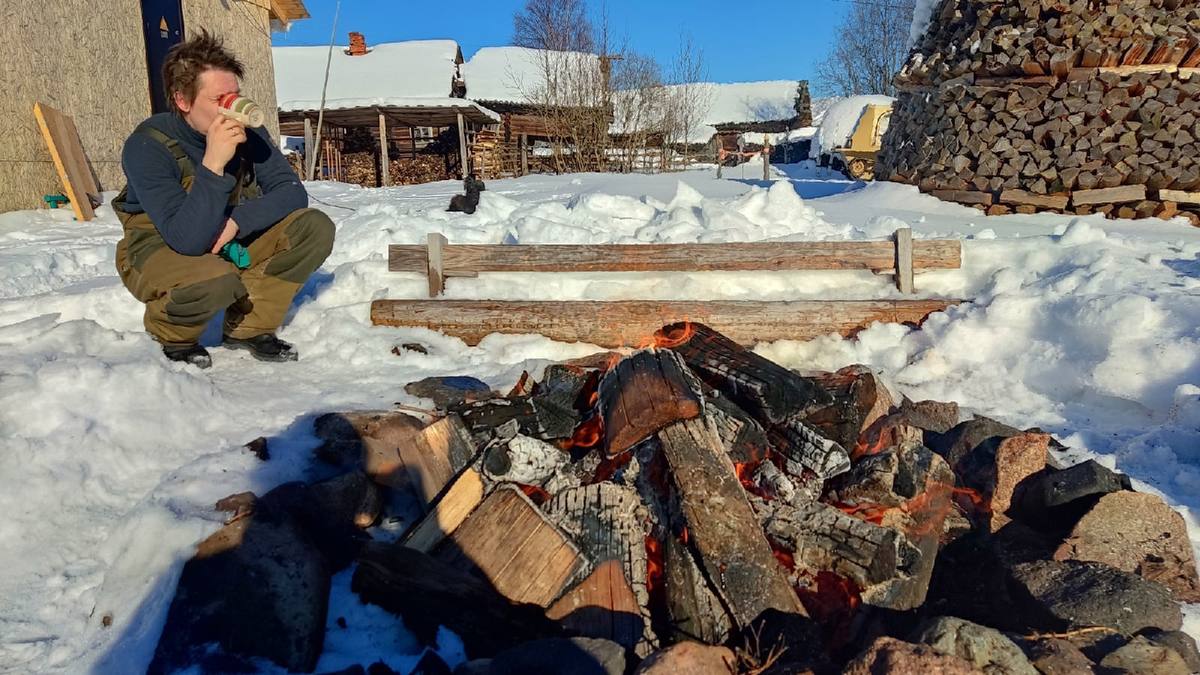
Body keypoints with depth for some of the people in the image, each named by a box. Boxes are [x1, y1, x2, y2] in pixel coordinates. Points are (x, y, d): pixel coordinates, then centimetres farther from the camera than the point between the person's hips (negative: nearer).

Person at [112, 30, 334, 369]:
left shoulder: (246, 133, -11)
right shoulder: (146, 147, -26)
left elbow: (292, 191, -12)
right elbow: (188, 241, -34)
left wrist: (238, 221, -27)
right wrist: (213, 165, -43)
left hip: (230, 244, 5)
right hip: (160, 252, -5)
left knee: (315, 227, -16)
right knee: (216, 280, -40)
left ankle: (247, 327, -4)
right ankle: (174, 335, -3)